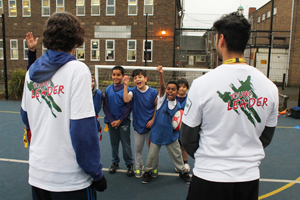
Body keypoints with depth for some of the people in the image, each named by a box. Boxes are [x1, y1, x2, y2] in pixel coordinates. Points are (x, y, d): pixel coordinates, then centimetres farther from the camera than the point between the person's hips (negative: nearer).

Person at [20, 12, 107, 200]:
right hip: (69, 179, -6)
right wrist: (96, 172, -11)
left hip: (37, 174, 6)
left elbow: (26, 118, 13)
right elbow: (84, 127, -19)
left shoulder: (32, 71, 3)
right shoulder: (77, 69, -15)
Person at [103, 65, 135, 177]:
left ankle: (129, 164, 20)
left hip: (123, 122, -3)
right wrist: (111, 120, -6)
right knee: (114, 143, 15)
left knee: (126, 144, 4)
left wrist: (120, 120, -12)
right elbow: (105, 107, 4)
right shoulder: (108, 89, 2)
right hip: (111, 122, 3)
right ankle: (115, 162, 33)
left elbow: (129, 107, -8)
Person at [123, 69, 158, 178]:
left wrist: (153, 120, -7)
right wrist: (125, 85, -32)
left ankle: (154, 167, 31)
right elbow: (126, 100, -28)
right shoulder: (133, 91, -9)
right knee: (138, 147, 12)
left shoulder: (153, 92, -10)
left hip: (150, 124, -1)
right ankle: (138, 168, 30)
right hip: (138, 124, 1)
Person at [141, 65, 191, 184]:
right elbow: (162, 87, -27)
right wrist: (161, 74, -43)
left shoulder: (177, 106, -3)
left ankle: (183, 172, 37)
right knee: (152, 155, 9)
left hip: (171, 135, 2)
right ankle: (148, 171, 33)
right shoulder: (162, 98, -8)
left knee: (177, 155, 14)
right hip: (157, 133, -1)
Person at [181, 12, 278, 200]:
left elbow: (188, 138, -7)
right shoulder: (270, 87, -4)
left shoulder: (202, 84, -16)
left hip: (209, 178, -3)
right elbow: (266, 138, 7)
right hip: (251, 178, 4)